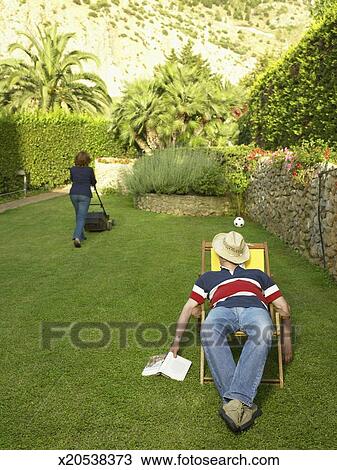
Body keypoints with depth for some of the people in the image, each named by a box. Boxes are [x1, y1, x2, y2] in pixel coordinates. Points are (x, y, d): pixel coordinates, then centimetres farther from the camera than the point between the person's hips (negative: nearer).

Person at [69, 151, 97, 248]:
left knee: (78, 216, 21)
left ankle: (81, 236, 29)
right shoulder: (89, 170, -6)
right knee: (81, 217, -4)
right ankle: (77, 237, -22)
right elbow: (93, 183, 10)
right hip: (85, 195, -4)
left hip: (73, 194, 4)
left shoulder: (72, 169, 4)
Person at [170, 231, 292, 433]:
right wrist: (177, 340, 20)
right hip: (223, 309, 1)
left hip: (254, 308, 0)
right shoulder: (209, 277, 39)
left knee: (263, 334, -40)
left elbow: (283, 307, 30)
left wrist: (287, 339, 18)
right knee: (209, 331, -38)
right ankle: (245, 404, -40)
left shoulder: (257, 274, 37)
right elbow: (189, 307, 30)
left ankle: (236, 400, -46)